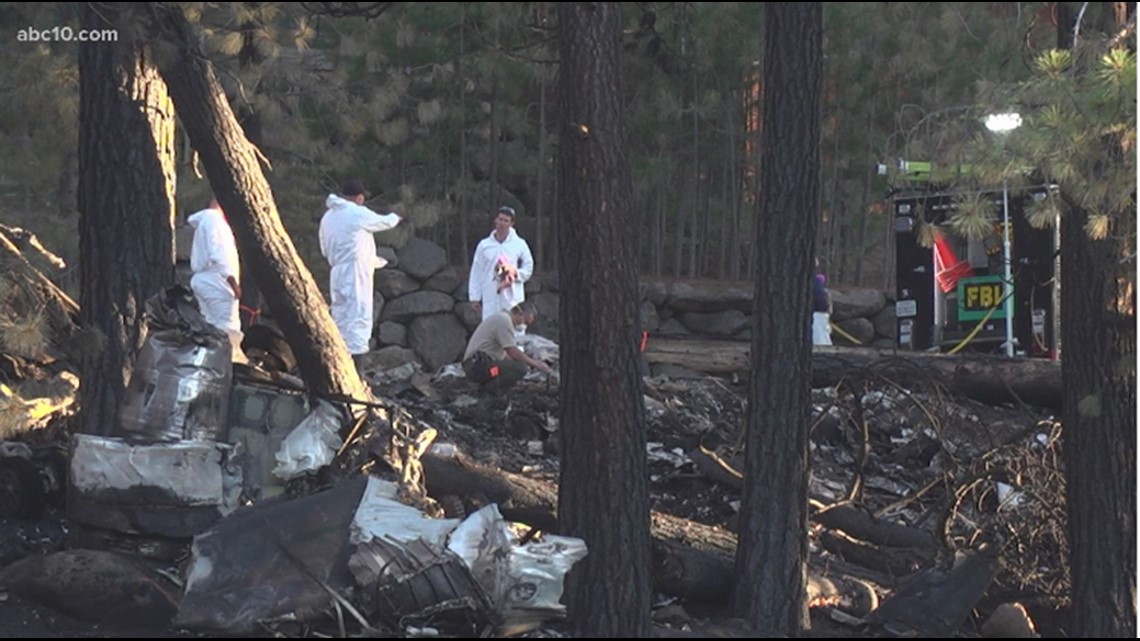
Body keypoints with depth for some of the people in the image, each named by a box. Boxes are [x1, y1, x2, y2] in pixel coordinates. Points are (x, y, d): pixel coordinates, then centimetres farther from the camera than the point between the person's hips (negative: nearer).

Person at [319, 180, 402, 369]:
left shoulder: (328, 217, 13)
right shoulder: (357, 214, -8)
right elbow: (384, 222, 6)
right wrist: (395, 217, 32)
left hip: (337, 274, 8)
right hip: (355, 275, -8)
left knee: (341, 321, 11)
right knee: (358, 320, -9)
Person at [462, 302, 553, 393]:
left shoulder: (502, 317, 21)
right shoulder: (504, 320, -12)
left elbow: (506, 353, 24)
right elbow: (513, 353, -16)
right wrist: (536, 364, -6)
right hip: (479, 365, -11)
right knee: (520, 368, -23)